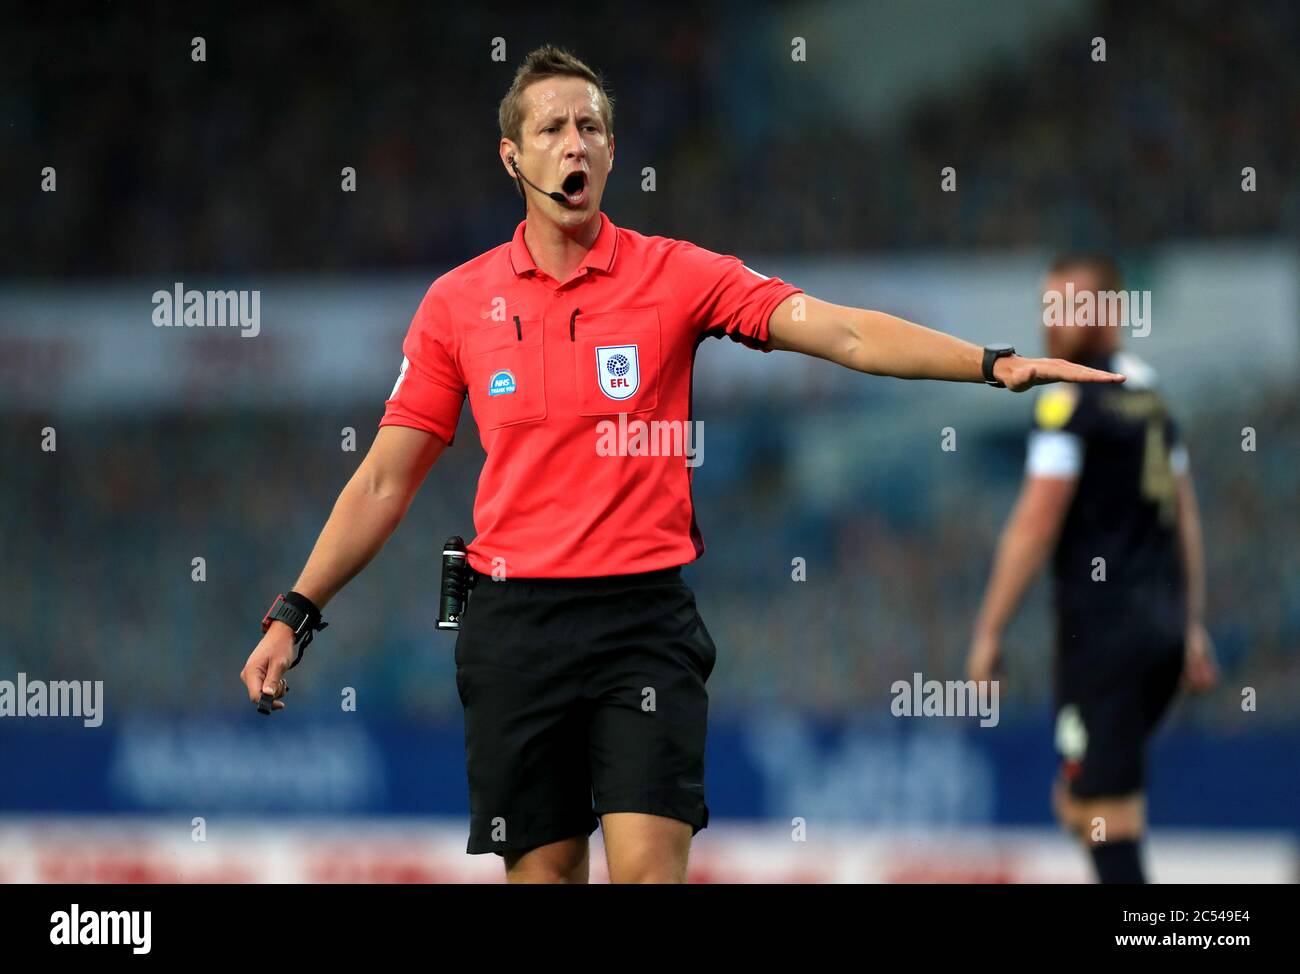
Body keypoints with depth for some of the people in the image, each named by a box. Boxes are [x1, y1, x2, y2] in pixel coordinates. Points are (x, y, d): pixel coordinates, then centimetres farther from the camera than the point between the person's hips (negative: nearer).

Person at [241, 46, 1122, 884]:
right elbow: (387, 480, 11)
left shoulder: (676, 274, 1)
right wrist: (296, 613, 7)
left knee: (648, 865, -13)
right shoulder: (457, 302, 6)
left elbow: (842, 332, -9)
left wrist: (994, 364, -22)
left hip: (644, 612, -2)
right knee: (542, 871, 4)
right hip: (514, 624, 2)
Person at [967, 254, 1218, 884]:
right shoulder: (1153, 400, 15)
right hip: (1164, 620, 8)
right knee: (1077, 801, 17)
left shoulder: (1070, 401, -10)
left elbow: (1035, 525, -13)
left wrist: (989, 631, -10)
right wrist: (1192, 626, 23)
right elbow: (1186, 520, 19)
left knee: (1104, 809, -7)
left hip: (1103, 621, -8)